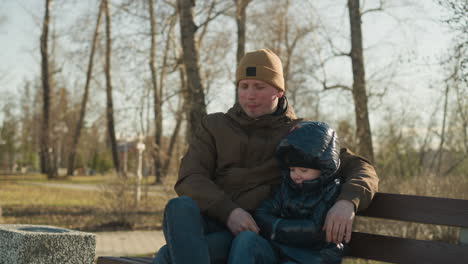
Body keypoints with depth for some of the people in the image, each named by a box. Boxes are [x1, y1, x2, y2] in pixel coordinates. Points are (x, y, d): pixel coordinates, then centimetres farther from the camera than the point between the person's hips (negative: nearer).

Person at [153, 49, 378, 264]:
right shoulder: (213, 126, 16)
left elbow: (362, 170, 5)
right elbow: (189, 180, 2)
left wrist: (346, 202, -20)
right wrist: (228, 211, -19)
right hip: (204, 227, 3)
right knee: (180, 209, -36)